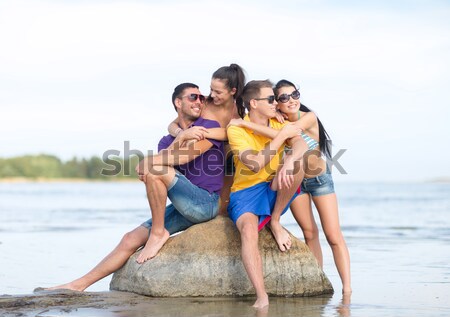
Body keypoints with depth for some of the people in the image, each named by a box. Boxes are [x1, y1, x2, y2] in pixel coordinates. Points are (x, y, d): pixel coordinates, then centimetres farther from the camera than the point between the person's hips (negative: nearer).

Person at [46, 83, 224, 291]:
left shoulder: (210, 127, -1)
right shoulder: (168, 140, 18)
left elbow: (184, 157, -14)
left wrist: (148, 163, -10)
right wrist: (180, 139, -19)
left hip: (207, 202, -6)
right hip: (185, 208, 6)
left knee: (155, 168, -25)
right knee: (131, 239, 1)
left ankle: (158, 233, -14)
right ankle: (79, 285, 6)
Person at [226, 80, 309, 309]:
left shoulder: (279, 124, 3)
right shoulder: (236, 129, -10)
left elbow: (301, 145, -17)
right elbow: (255, 164, -24)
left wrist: (290, 161, -40)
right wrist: (282, 135, -20)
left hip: (275, 191, 4)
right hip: (245, 192, -4)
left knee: (297, 161, -26)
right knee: (248, 230, -36)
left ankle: (275, 222, -11)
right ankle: (262, 298, -40)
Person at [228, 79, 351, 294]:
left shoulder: (309, 118, -24)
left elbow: (281, 135, -38)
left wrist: (245, 124, -38)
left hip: (320, 178, -3)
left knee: (334, 236, -7)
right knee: (309, 233, 10)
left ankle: (347, 288, -7)